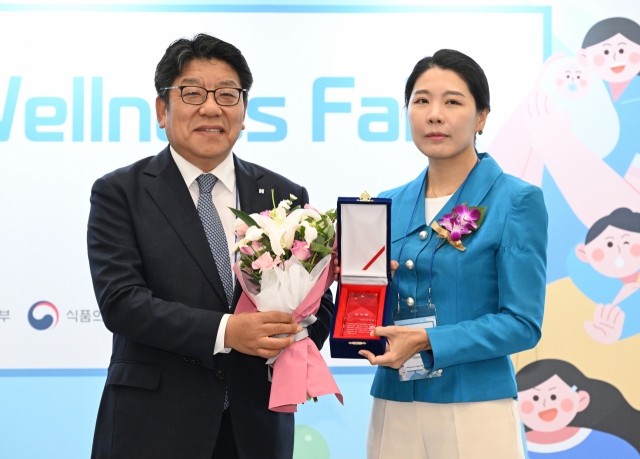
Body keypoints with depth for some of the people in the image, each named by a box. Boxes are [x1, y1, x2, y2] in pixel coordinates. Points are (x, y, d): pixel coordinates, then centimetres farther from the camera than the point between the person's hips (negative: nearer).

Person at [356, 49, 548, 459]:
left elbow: (523, 323, -11)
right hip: (393, 410, 5)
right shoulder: (389, 205, 9)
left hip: (475, 411, -4)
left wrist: (428, 343, -20)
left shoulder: (517, 201, -6)